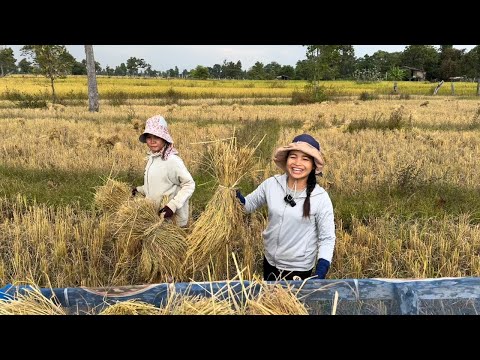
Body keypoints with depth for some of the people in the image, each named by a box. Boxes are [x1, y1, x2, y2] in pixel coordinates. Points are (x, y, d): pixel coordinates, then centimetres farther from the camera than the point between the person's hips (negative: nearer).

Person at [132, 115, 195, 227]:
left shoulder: (172, 160, -20)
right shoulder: (152, 158, 4)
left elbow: (189, 185, -17)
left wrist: (173, 205, -24)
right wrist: (139, 189, 6)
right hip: (154, 214, 7)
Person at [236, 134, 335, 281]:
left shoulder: (320, 197, -19)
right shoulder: (271, 184, -12)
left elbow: (327, 238, -13)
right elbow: (249, 204, 3)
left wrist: (319, 277, -17)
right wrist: (235, 197, -18)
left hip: (299, 269, -3)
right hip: (270, 262, 4)